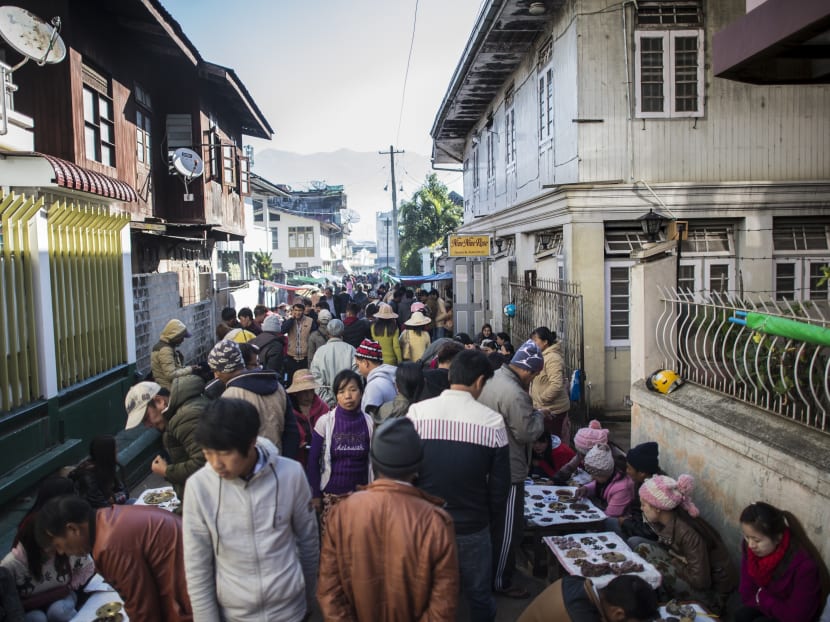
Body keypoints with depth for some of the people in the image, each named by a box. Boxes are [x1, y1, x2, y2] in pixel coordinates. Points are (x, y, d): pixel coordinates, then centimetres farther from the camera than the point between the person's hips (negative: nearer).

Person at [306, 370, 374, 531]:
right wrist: (315, 495, -2)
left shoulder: (369, 423, -2)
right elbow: (313, 461, -2)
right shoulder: (325, 422, -7)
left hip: (361, 494, 1)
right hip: (331, 495, -1)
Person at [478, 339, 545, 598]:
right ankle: (501, 581, 20)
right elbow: (527, 433, -23)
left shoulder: (491, 379, 2)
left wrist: (529, 412, 8)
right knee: (508, 530, 7)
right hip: (509, 472, -10)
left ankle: (490, 571, 40)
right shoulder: (515, 394, -28)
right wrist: (538, 416, -6)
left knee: (495, 525, 24)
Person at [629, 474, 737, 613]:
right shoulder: (665, 519, -7)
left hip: (711, 592, -8)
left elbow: (700, 581, -29)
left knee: (644, 550, -24)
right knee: (634, 542, -2)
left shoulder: (688, 533, -31)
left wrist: (672, 561, -16)